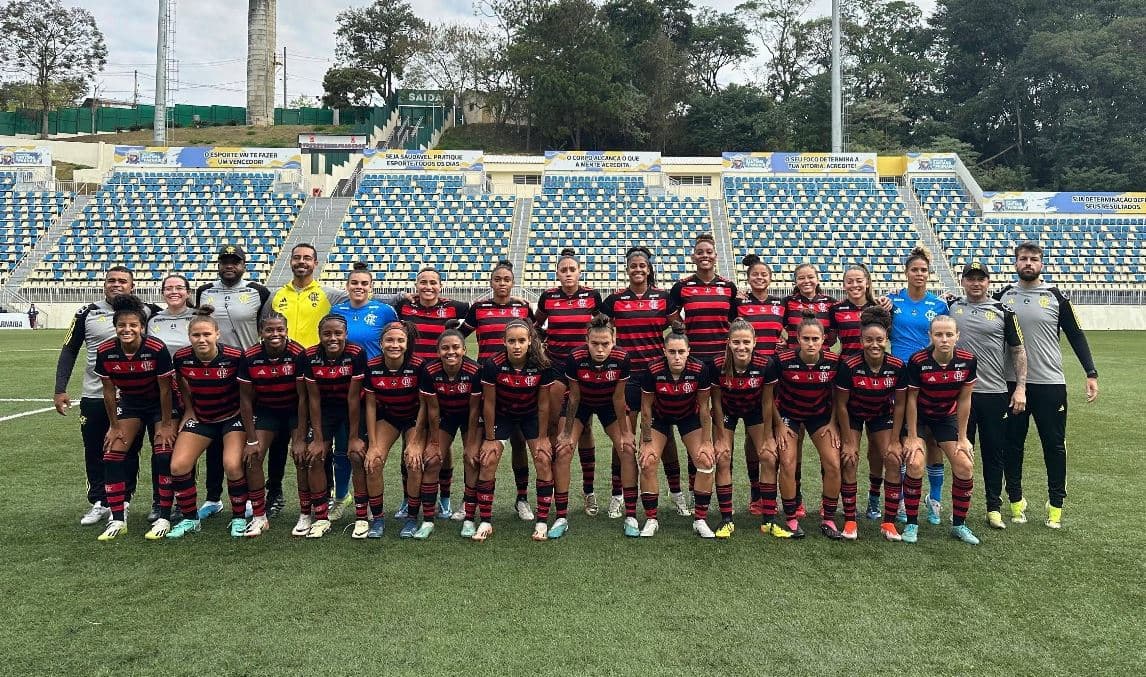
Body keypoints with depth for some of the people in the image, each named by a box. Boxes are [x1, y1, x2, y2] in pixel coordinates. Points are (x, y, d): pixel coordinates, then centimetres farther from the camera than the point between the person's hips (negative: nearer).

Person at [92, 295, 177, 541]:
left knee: (164, 455, -14)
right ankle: (117, 519, 5)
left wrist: (165, 425, -13)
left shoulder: (157, 349, -29)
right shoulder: (105, 352, -18)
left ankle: (164, 517, -3)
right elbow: (109, 391, -6)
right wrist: (114, 426, -2)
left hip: (159, 404, -4)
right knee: (112, 455, -5)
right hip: (129, 404, 4)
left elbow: (165, 389, -18)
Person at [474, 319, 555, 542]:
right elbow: (489, 403, -16)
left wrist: (542, 437, -8)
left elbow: (543, 404, -13)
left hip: (530, 415, 1)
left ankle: (542, 522, 2)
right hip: (501, 415, 0)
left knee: (544, 461, -10)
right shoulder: (493, 365, -27)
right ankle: (485, 522, 3)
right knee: (488, 461, -11)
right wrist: (490, 438, -10)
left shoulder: (541, 365, -24)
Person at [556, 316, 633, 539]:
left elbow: (618, 398, -15)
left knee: (628, 449, -10)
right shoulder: (576, 359, -32)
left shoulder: (621, 360, -30)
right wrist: (567, 433, -12)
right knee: (563, 451, -14)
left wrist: (625, 432, -8)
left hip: (608, 404, 1)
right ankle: (561, 518, -2)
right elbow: (574, 398, -18)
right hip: (581, 404, -1)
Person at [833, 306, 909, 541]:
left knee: (892, 460, -9)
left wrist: (894, 441, -9)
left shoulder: (898, 366, -23)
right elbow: (841, 405, -18)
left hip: (882, 415, 2)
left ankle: (889, 522, 3)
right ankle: (850, 521, -1)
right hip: (852, 415, -2)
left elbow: (900, 405, -10)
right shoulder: (849, 366, -30)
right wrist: (848, 441, -15)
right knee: (849, 460, -12)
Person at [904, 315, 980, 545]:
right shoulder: (918, 361, -26)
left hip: (947, 417, 3)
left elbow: (964, 400, -6)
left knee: (965, 467, -6)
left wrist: (962, 438, -3)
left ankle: (959, 525, 14)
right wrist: (912, 437, -13)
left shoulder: (968, 361, -17)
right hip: (919, 416, -3)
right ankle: (911, 524, -3)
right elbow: (911, 399, -16)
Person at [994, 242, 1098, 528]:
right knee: (1013, 443, 8)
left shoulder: (1056, 297, 1)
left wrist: (1091, 373, -1)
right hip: (1012, 383, 1)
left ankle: (1056, 504, 17)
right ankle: (1016, 500, 21)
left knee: (1054, 445, 5)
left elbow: (1076, 335, 5)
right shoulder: (1003, 296, 4)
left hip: (1050, 384, -1)